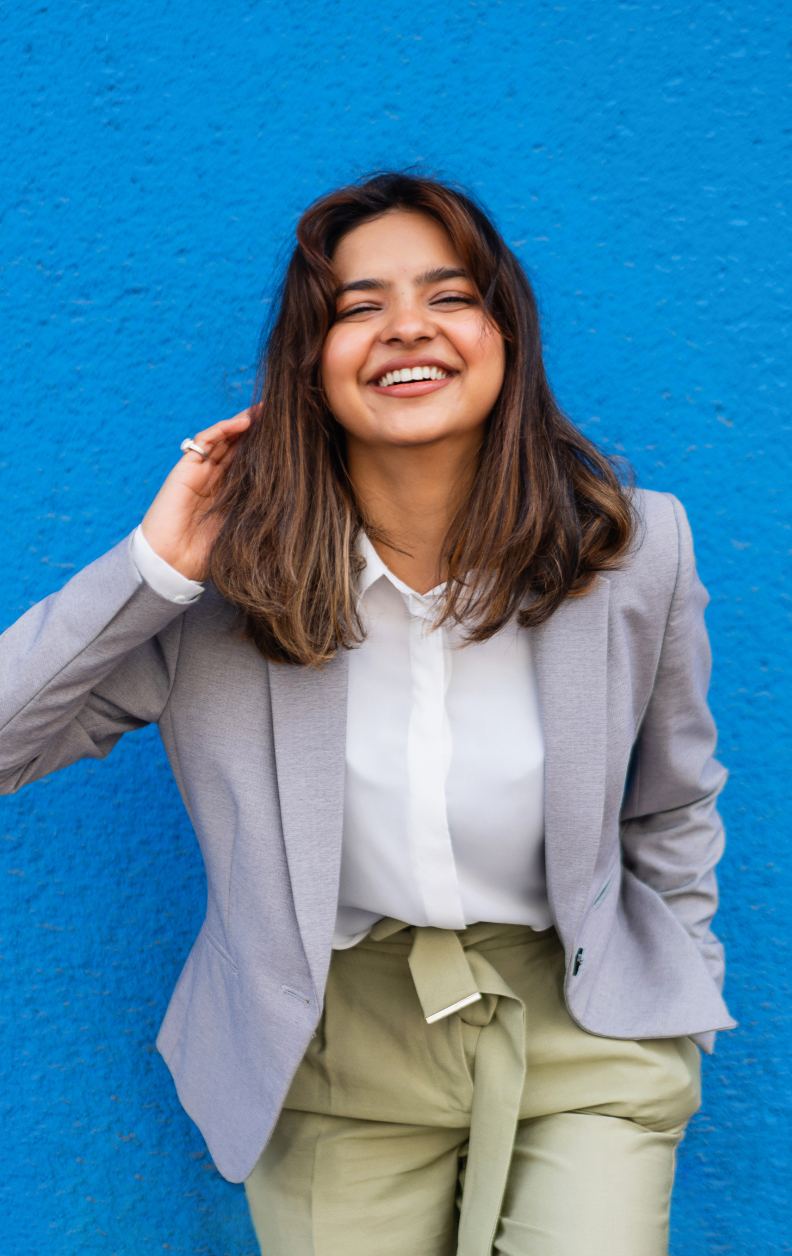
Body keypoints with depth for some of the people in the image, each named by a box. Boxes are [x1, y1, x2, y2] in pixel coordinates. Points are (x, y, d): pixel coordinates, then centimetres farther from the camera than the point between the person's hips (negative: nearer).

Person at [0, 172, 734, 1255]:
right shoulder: (231, 577, -12)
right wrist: (157, 564, -21)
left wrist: (679, 1024, 11)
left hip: (581, 1019, 1)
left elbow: (672, 816, 6)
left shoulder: (638, 548, -9)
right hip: (334, 1052, 0)